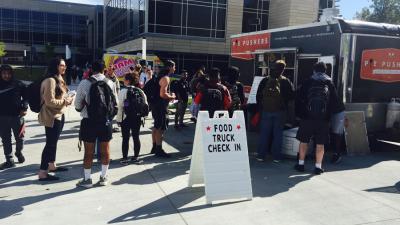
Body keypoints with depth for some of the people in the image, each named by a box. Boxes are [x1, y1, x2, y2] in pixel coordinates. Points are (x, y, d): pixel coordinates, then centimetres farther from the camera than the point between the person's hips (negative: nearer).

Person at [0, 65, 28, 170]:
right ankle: (9, 160, 14)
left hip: (17, 115, -1)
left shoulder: (19, 84, -4)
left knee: (20, 137, 8)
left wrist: (24, 108, -11)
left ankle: (19, 152, 37)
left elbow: (25, 97, 3)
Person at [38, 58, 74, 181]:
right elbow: (50, 101, -23)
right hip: (52, 117, -10)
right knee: (50, 143, -7)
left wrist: (67, 99, 4)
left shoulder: (59, 79, 13)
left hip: (59, 115, 10)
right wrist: (65, 101, -17)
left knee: (53, 142, 19)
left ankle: (51, 165, 33)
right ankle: (42, 173, -1)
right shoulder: (50, 80, -19)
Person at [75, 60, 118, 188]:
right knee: (105, 150, 13)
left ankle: (87, 179, 15)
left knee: (89, 151, 7)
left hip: (89, 121, -2)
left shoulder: (85, 83, -8)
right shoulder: (110, 83, -1)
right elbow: (115, 103, 3)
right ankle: (103, 177, 22)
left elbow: (78, 104, -2)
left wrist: (81, 109, 19)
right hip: (106, 121, 2)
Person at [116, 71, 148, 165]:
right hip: (137, 118, 4)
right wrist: (141, 114, 13)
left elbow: (120, 106, -11)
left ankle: (125, 158, 5)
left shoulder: (123, 91, -10)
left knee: (125, 138, 2)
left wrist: (119, 119, -4)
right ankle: (136, 157, 17)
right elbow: (146, 105, 5)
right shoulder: (140, 91, 4)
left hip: (126, 118, -4)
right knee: (136, 137, 10)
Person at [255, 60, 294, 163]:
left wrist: (260, 107, 12)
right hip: (280, 112, -1)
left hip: (266, 111, 1)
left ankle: (261, 155, 10)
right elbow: (291, 95, 0)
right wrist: (284, 105, 13)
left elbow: (258, 96, 3)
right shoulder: (286, 81, -5)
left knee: (264, 133, 8)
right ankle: (276, 157, 9)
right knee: (278, 134, 7)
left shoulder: (265, 81, -1)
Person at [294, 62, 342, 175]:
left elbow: (298, 99, 1)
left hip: (307, 118, -1)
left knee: (303, 142, 10)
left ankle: (301, 164, 15)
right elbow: (335, 102, 6)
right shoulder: (330, 84, 3)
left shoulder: (307, 83, 0)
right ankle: (318, 166, 10)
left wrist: (299, 114, 11)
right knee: (320, 144, 7)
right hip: (323, 120, 1)